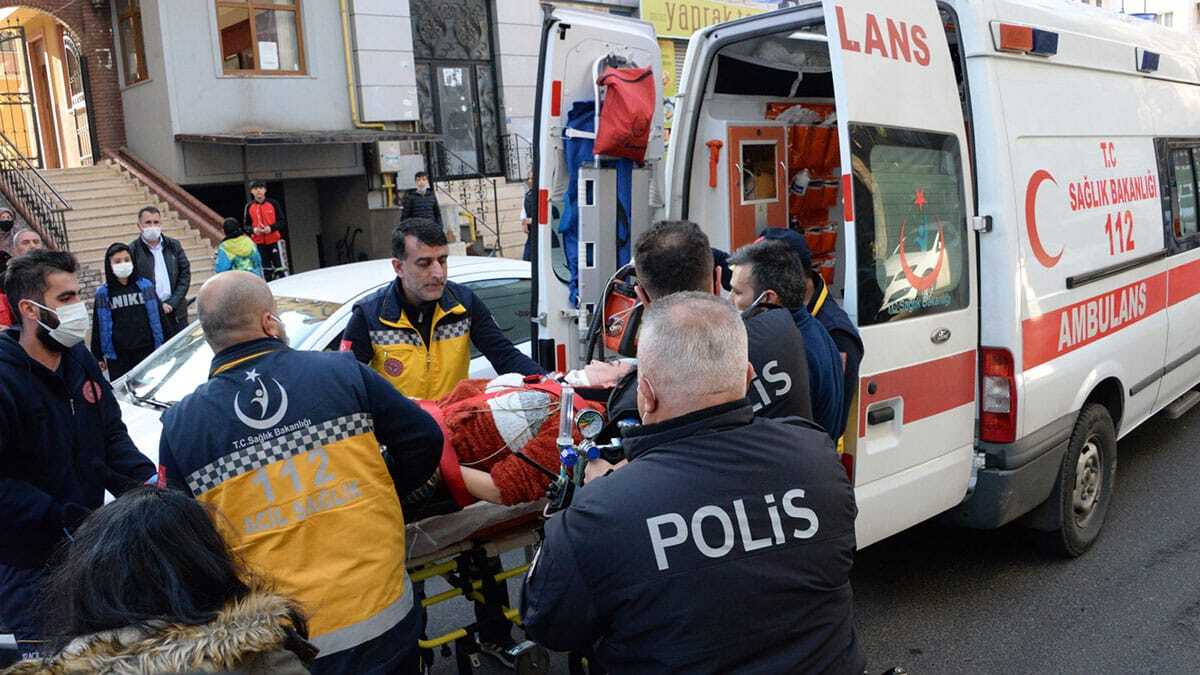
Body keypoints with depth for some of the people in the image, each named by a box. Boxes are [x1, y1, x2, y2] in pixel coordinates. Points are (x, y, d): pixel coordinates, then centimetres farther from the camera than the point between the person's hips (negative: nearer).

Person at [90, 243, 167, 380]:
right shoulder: (103, 293, 1)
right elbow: (99, 326, 5)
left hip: (147, 350, 0)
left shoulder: (145, 286, 2)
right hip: (117, 357, 0)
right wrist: (98, 357, 5)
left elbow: (158, 316, 6)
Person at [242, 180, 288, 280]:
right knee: (265, 270, 8)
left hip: (274, 241, -2)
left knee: (280, 267, -4)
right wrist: (253, 229, -12)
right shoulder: (249, 206, 4)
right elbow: (246, 225, 9)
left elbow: (282, 221, 1)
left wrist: (271, 227, -17)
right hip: (259, 243, 2)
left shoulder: (273, 203, -1)